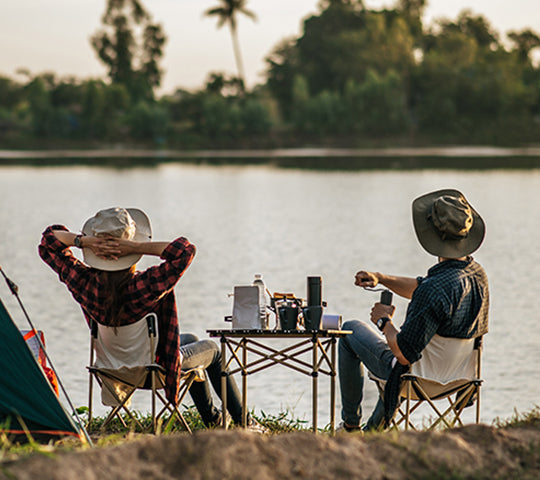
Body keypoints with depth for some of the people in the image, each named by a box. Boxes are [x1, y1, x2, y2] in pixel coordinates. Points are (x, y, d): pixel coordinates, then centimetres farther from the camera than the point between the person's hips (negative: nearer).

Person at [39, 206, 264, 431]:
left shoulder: (84, 283, -26)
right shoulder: (147, 286, -40)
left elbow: (49, 239, -13)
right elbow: (185, 250, -41)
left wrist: (84, 241, -32)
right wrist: (136, 247, -42)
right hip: (155, 367, -6)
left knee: (190, 339, 34)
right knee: (212, 349, 26)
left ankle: (210, 416, 50)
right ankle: (243, 421, 37)